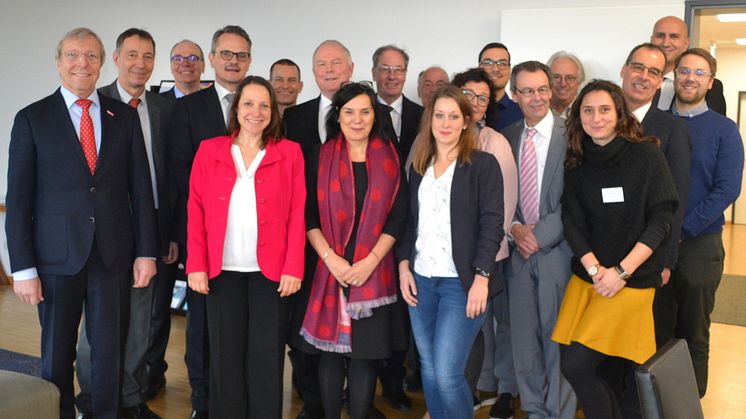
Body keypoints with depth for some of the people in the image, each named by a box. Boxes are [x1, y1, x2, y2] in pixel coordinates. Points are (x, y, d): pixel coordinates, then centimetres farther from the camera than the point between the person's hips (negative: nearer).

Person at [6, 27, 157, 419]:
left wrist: (146, 252, 1)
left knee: (110, 352, 9)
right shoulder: (32, 118, 0)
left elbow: (141, 188, 6)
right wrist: (23, 268, -5)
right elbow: (18, 199, -2)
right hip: (57, 255, -1)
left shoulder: (125, 116, 6)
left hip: (114, 254, 1)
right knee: (57, 353, 11)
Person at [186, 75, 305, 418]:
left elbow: (297, 215, -1)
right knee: (225, 355, 8)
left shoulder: (289, 152, 4)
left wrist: (293, 268, -9)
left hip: (271, 271, -1)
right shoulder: (209, 150, 6)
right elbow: (196, 211, 3)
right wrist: (196, 265, -5)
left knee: (267, 357, 5)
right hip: (223, 270, 1)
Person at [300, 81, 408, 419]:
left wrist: (370, 261, -8)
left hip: (374, 272, 0)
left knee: (365, 353, 3)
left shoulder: (389, 157, 5)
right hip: (329, 269, 0)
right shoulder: (321, 156, 4)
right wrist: (330, 259, -10)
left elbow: (397, 217, 2)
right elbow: (309, 216, 1)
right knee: (331, 349, 6)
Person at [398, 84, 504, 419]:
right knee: (428, 370, 11)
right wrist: (404, 265, 4)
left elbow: (492, 223, -8)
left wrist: (481, 277, -16)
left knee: (447, 374, -9)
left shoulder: (483, 164, -2)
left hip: (462, 281, -5)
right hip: (420, 279, 5)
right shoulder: (419, 166, 13)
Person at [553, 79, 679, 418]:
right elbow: (572, 221, 2)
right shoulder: (577, 163, 7)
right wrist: (594, 269, -12)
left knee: (576, 365, -12)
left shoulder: (646, 155, -4)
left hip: (632, 279, -4)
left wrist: (621, 271, -14)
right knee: (570, 366, 1)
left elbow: (662, 219, -8)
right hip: (586, 274, 4)